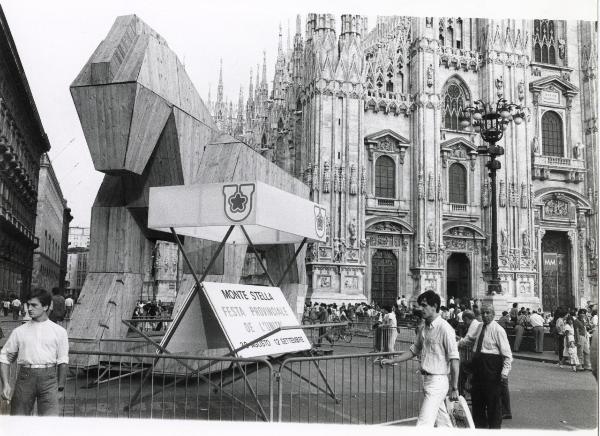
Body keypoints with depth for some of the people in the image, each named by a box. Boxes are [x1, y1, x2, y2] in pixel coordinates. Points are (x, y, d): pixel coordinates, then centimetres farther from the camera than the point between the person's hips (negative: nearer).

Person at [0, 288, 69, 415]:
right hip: (25, 376, 2)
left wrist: (60, 386, 7)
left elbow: (62, 361, 9)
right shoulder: (19, 331, 11)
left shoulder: (59, 331, 7)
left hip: (48, 377, -2)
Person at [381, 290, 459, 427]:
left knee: (423, 423, -9)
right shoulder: (424, 329, 10)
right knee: (443, 422, 17)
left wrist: (454, 388, -15)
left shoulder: (444, 328, -16)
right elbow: (414, 350, 21)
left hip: (438, 381, -8)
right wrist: (392, 361, 14)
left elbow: (454, 359, -16)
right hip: (427, 380, 8)